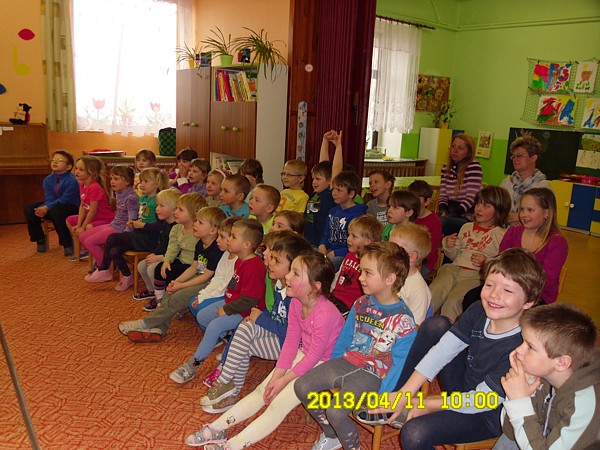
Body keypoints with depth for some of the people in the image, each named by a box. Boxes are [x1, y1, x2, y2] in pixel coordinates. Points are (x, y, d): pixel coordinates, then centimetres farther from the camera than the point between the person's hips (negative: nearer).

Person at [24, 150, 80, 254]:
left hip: (72, 207, -7)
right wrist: (43, 208, -28)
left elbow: (64, 200, -24)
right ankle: (40, 238, 10)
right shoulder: (48, 180, 2)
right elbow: (49, 199, -6)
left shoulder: (72, 181, -19)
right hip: (54, 206, 7)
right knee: (29, 209, -9)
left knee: (55, 211, -38)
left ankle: (67, 243, -20)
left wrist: (47, 207, -34)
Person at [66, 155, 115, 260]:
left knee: (89, 228, -35)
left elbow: (92, 210, -23)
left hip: (106, 219, -10)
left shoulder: (95, 188, -25)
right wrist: (78, 225, -1)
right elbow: (82, 206, 4)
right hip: (93, 217, 10)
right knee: (70, 220, 14)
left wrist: (83, 227, -15)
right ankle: (85, 248, 21)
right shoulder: (82, 185, 3)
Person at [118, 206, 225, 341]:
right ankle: (158, 329, -9)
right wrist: (177, 281, -3)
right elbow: (194, 267, 12)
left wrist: (181, 285, -17)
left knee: (177, 297, -21)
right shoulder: (200, 244, 9)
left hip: (208, 284, -10)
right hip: (198, 279, 10)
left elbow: (207, 276, -20)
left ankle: (145, 324, -11)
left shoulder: (216, 249, -21)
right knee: (169, 293, -4)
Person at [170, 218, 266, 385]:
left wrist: (226, 310, -20)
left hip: (245, 311, -11)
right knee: (201, 316, 10)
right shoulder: (240, 261, 5)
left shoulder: (253, 267, -27)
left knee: (214, 326, -21)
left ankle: (192, 365, -8)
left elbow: (249, 300, -28)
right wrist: (225, 306, 8)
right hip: (232, 302, 11)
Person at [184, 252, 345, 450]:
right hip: (303, 354, 8)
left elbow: (313, 357, -23)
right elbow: (291, 341, -2)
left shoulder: (325, 314, -32)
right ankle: (216, 429, 3)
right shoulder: (296, 302, -7)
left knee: (279, 403, -17)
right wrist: (276, 376, -8)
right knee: (262, 389, 0)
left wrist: (284, 380, -16)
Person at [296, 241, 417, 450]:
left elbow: (399, 364, -16)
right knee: (302, 387, -2)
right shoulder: (361, 304, 2)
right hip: (347, 361, 7)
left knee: (336, 411, -26)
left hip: (373, 373, -7)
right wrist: (331, 369, 16)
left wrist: (381, 397, -19)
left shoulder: (403, 319, -17)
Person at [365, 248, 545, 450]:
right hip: (463, 390, 7)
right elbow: (442, 351, -13)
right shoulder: (479, 312, -12)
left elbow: (484, 401, -24)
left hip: (488, 416, -7)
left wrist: (427, 405, -15)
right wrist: (404, 395, -18)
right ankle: (396, 405, 4)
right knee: (435, 325, -7)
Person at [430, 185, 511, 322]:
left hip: (476, 276, -4)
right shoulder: (466, 227, 23)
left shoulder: (501, 234, 6)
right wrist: (448, 246, 9)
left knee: (452, 303, -31)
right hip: (453, 269, 5)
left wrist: (487, 263, -16)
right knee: (429, 298, -22)